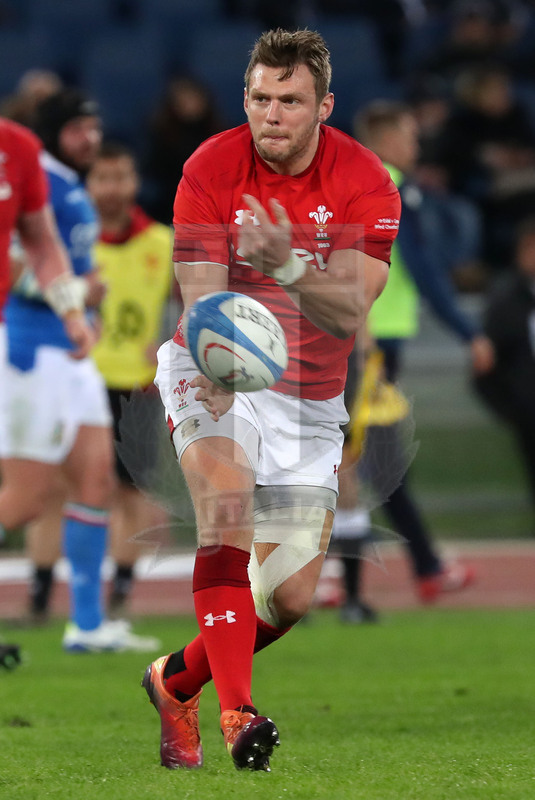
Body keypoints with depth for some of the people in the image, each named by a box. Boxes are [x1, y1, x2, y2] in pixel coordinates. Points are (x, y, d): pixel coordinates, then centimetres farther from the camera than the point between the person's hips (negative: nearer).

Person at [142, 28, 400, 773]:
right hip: (215, 374, -2)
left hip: (308, 398, 2)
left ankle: (178, 681, 26)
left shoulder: (364, 181, -13)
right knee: (227, 513, -31)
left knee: (290, 598, -1)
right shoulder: (211, 169, -14)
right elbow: (203, 296, -22)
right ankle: (238, 713, -37)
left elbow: (351, 313, -23)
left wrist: (285, 264, -41)